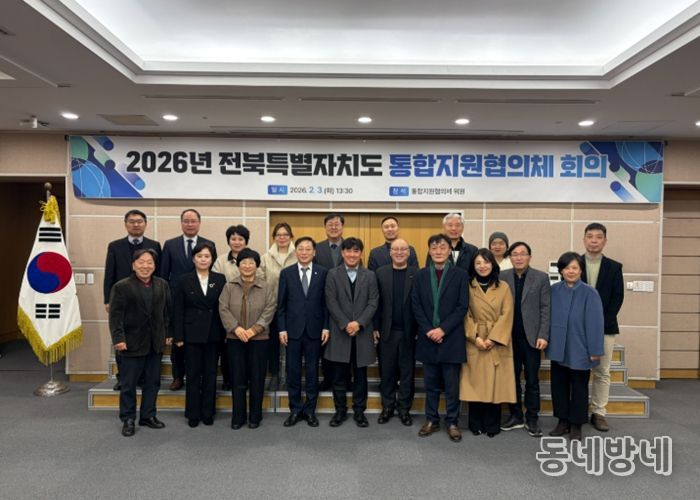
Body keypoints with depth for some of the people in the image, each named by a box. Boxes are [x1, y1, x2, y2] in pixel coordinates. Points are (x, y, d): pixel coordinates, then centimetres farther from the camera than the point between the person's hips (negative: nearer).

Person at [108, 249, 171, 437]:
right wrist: (118, 338, -16)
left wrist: (168, 334, 7)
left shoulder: (162, 285, 7)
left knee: (153, 382, 12)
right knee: (128, 384, 7)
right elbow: (115, 315, -10)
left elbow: (167, 311, 10)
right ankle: (128, 420, 20)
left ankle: (148, 415, 26)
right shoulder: (121, 286, -7)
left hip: (155, 343, 4)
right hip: (132, 343, -4)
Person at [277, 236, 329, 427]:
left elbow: (326, 302, 1)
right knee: (293, 371, 8)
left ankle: (310, 410, 22)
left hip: (314, 329, 0)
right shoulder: (286, 273, 3)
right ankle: (295, 409, 22)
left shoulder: (323, 272, 1)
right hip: (293, 329, 0)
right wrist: (282, 329, -3)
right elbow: (281, 304, 2)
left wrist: (326, 327, -4)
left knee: (312, 371, 8)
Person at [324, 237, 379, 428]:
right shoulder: (333, 274, 3)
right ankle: (340, 410, 21)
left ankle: (359, 411, 21)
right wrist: (345, 324, -14)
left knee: (360, 374, 8)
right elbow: (331, 303, -4)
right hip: (339, 332, -1)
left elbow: (373, 303, 0)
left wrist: (359, 323, -14)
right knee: (340, 375, 7)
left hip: (362, 332, 1)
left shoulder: (370, 276, 6)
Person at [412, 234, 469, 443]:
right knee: (431, 384, 12)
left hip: (451, 338, -2)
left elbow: (462, 306, -7)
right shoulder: (421, 275, 6)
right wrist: (428, 330, -9)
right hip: (427, 338, 2)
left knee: (452, 384, 6)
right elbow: (416, 306, 2)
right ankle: (431, 420, 24)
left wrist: (442, 329, -14)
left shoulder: (460, 274, -1)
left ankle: (452, 422, 20)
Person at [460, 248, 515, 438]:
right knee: (475, 383, 3)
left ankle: (492, 425, 16)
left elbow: (506, 316, -3)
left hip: (497, 343, 0)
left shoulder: (503, 287, 3)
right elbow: (465, 315, -1)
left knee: (495, 383, 3)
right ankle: (476, 424, 16)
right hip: (474, 342, 0)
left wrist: (493, 339, -12)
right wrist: (475, 337, -12)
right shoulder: (468, 287, 3)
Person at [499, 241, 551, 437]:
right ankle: (515, 416, 23)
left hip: (531, 337, -1)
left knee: (532, 380, 7)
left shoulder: (541, 278, 0)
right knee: (512, 377, 10)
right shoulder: (502, 277, 3)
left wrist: (543, 336, -9)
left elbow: (545, 308, -2)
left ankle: (532, 419, 19)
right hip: (510, 337, 2)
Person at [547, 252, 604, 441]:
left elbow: (595, 323, -11)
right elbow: (548, 317, 5)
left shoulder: (589, 293, -10)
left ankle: (576, 425, 22)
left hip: (579, 350, -3)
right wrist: (547, 340, 4)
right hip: (558, 348, 3)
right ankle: (562, 420, 26)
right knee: (558, 385, 11)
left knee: (579, 387, 9)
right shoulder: (554, 290, 0)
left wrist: (595, 350, -11)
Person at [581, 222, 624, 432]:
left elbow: (618, 298, 0)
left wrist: (601, 322, -10)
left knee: (602, 372, 5)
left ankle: (598, 413, 16)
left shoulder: (614, 267, 5)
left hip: (605, 327, 1)